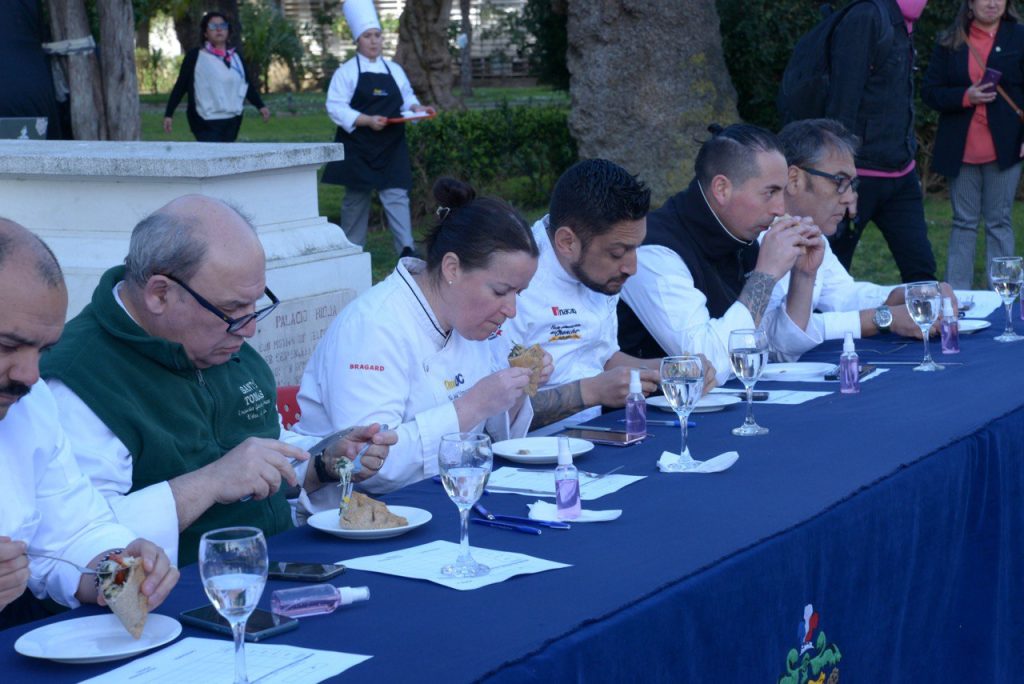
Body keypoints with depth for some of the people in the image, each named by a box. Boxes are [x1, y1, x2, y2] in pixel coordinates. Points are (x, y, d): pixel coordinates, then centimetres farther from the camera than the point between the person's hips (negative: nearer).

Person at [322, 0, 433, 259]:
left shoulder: (394, 70, 10)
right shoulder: (346, 72, -4)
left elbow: (407, 99, 18)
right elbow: (336, 108, -11)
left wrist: (417, 108, -5)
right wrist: (367, 121, -22)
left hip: (391, 147, 3)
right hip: (359, 148, -2)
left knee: (396, 194, -7)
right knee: (356, 198, 7)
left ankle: (407, 249, -14)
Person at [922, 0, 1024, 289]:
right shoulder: (950, 43, 6)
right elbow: (929, 91, 2)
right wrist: (965, 97, -14)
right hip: (961, 148, 1)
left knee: (999, 222, 3)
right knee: (963, 223, 7)